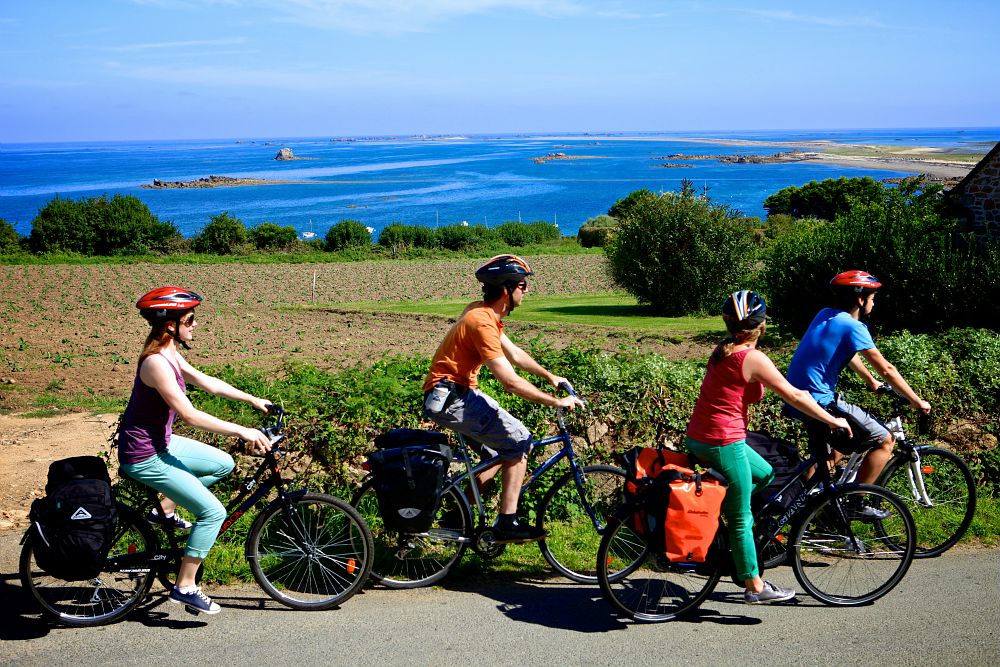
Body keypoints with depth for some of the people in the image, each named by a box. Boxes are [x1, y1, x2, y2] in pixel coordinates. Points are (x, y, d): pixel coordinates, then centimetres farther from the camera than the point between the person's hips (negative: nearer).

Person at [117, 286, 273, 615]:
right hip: (144, 456, -9)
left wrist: (253, 399, 13)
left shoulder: (170, 354, 4)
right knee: (213, 512, -9)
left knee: (223, 464, 15)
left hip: (161, 442, 9)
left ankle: (163, 510, 20)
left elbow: (206, 381, 15)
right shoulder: (156, 362, -26)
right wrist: (241, 431, -26)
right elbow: (189, 415, -29)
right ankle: (184, 587, 1)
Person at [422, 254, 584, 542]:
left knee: (507, 445, 14)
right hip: (449, 399, -10)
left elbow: (515, 354, 21)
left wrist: (549, 375, 19)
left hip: (460, 393, 10)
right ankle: (507, 525, -5)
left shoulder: (482, 312, 9)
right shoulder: (482, 322, -22)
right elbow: (511, 382, -25)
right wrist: (556, 401, -18)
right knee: (519, 442, -9)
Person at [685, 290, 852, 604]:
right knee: (742, 518, 5)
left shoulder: (722, 350, 9)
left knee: (764, 474, 25)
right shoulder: (752, 358, -15)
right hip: (723, 443, -8)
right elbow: (795, 397, -10)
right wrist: (832, 420, 1)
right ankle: (755, 586, 16)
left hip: (697, 438, 8)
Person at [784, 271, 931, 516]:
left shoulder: (825, 315, 12)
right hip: (819, 401, -9)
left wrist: (871, 382, 40)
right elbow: (886, 369, -11)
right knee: (885, 440, 0)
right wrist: (917, 402, -2)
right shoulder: (852, 326, -13)